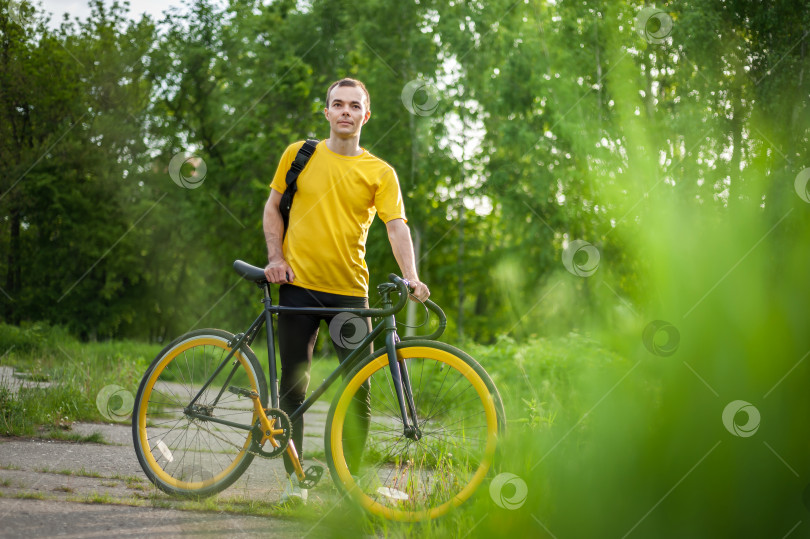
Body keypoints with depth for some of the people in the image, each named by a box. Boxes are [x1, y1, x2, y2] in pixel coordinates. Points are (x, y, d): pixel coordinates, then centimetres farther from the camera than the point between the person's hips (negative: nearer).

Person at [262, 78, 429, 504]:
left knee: (357, 388, -2)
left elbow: (396, 226, -7)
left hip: (349, 290, 0)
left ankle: (350, 477, 11)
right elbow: (273, 207, 14)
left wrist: (410, 276, -23)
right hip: (298, 284, 0)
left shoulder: (380, 173, 3)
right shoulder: (299, 154, 6)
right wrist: (275, 257, 0)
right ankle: (294, 477, 13)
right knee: (293, 385, 3)